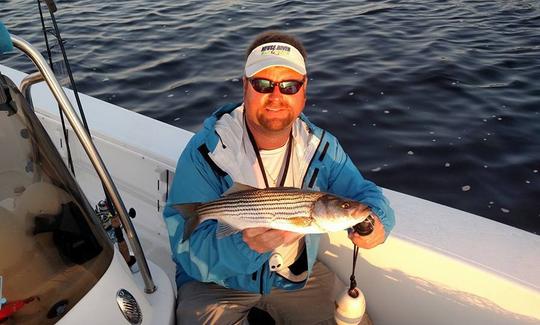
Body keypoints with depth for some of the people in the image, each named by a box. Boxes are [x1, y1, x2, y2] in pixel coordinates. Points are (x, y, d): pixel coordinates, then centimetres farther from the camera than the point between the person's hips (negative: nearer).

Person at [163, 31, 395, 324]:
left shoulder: (322, 147, -8)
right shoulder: (205, 152, -23)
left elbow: (364, 194, -4)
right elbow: (188, 250, -26)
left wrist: (375, 222, -29)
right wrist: (246, 245, -47)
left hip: (298, 274, 4)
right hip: (216, 282, -3)